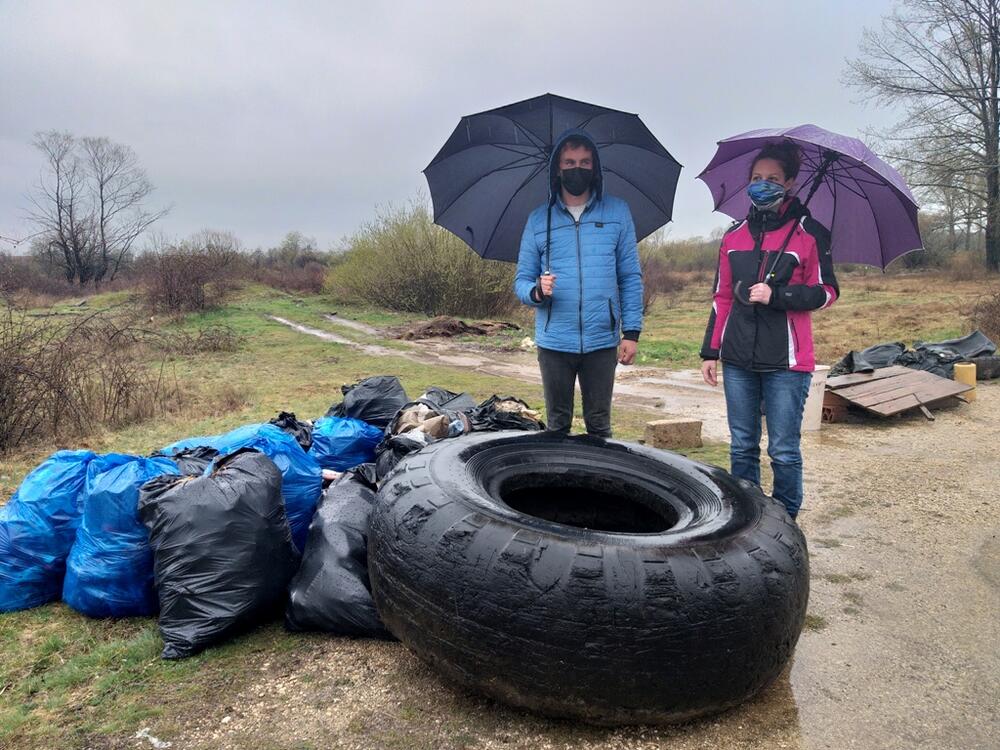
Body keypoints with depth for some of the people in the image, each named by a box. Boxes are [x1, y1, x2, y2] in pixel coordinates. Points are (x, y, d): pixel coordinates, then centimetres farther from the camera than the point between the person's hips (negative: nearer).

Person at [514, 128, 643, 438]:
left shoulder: (617, 212, 4)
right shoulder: (539, 219, 5)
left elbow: (631, 277, 4)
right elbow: (521, 281, 6)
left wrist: (632, 332, -2)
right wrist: (537, 291, -17)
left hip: (602, 341, 0)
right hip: (554, 342, 1)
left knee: (599, 424, 11)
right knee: (557, 424, 12)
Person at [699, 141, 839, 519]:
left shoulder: (810, 233, 0)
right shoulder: (735, 236, 12)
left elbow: (826, 293, -1)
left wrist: (776, 295, -16)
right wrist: (710, 352, 12)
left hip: (786, 362, -4)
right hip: (738, 360, 4)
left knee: (784, 451, 1)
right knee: (742, 447, 11)